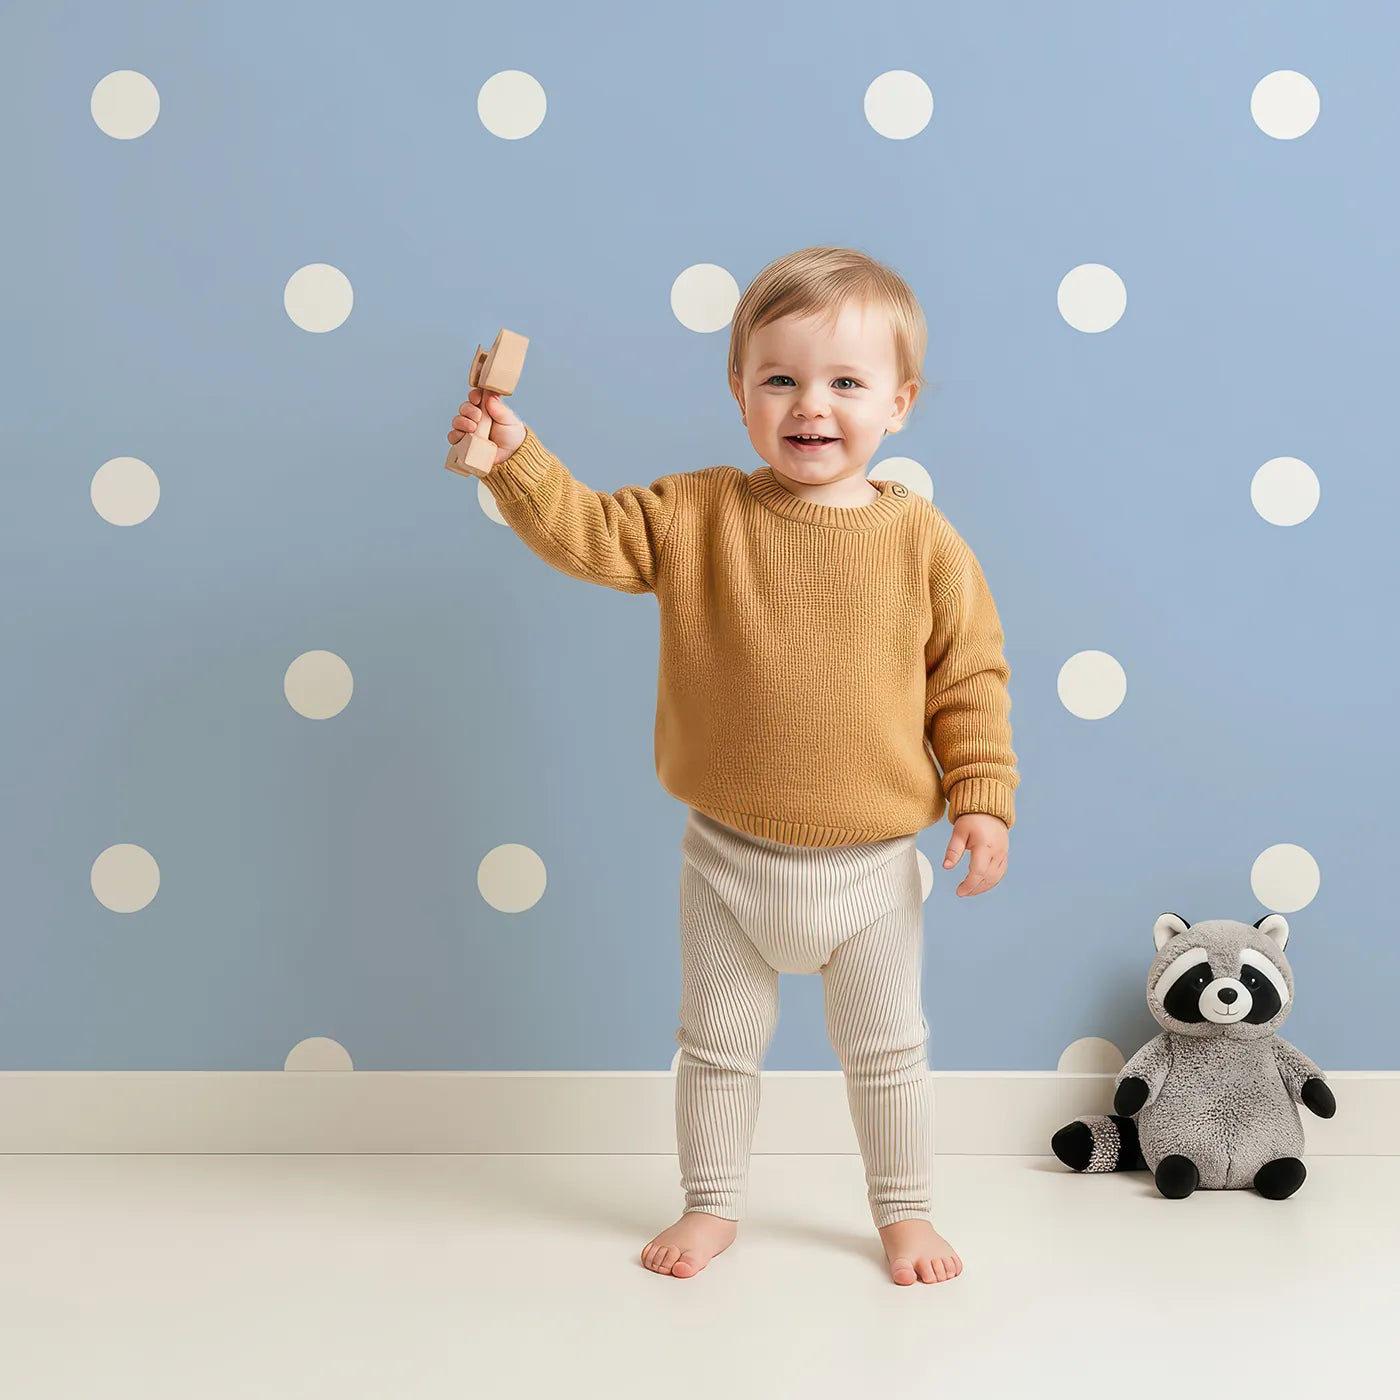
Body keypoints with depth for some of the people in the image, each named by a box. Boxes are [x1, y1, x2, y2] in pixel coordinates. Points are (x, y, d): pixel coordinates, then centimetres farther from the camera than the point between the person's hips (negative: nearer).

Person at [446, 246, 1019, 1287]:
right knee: (719, 1043, 17)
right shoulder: (696, 517, -7)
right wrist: (515, 456, -26)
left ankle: (906, 1213, 35)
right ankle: (713, 1207, 37)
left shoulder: (926, 543, -9)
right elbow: (586, 533, -11)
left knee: (887, 1052, 15)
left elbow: (972, 680, -3)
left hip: (872, 867, -1)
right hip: (731, 859, 1)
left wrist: (983, 800, -7)